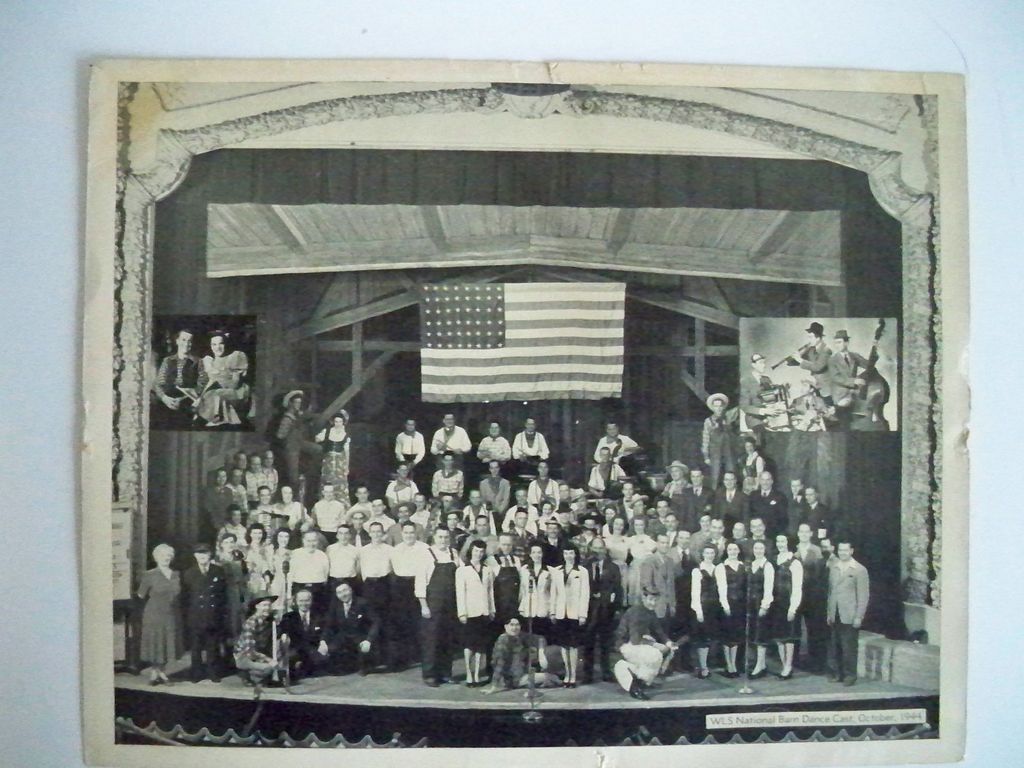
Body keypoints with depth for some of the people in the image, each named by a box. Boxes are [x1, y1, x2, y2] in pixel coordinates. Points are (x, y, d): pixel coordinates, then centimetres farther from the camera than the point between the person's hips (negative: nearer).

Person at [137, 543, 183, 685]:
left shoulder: (176, 575, 7)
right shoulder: (149, 575, -5)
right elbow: (141, 596, -2)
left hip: (171, 616, 4)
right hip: (154, 616, -4)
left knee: (168, 643, 9)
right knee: (155, 644, 0)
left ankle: (161, 671, 21)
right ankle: (154, 672, 11)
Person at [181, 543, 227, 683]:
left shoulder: (218, 572, 4)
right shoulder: (189, 574, 5)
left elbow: (224, 593, 5)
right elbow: (185, 597, 5)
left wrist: (223, 611, 0)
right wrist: (187, 614, -2)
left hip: (214, 617, 0)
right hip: (195, 617, 0)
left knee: (213, 646, 7)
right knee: (196, 647, 4)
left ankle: (214, 673, 16)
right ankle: (196, 674, 14)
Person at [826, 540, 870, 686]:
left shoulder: (860, 570, -3)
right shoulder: (832, 567, 10)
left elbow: (863, 596, -6)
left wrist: (858, 617, -10)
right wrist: (829, 612, 10)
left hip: (850, 616, -4)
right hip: (835, 615, 4)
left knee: (849, 647, -1)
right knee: (834, 646, 5)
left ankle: (850, 675, 11)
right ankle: (835, 673, 15)